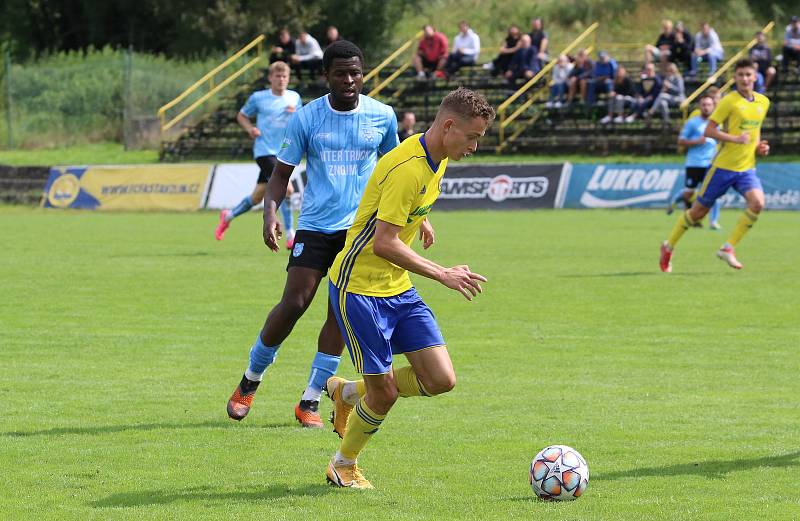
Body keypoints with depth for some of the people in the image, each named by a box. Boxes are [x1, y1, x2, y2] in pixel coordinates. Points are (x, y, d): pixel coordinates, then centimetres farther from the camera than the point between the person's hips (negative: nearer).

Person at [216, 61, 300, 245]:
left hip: (283, 153, 5)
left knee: (257, 198, 10)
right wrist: (250, 128, -8)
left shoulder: (294, 98, 7)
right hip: (264, 152, -5)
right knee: (286, 188, -20)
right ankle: (290, 236, -11)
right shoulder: (258, 98, -2)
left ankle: (229, 216, 35)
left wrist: (295, 114, -8)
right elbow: (241, 115, 12)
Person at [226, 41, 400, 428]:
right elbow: (281, 172, 2)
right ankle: (251, 379, 12)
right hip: (315, 225, -1)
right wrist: (270, 212, -14)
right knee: (294, 303, -10)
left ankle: (311, 400, 3)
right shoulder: (307, 118, -3)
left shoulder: (382, 116, 2)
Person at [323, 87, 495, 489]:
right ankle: (343, 466, 21)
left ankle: (349, 392, 22)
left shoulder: (436, 158, 4)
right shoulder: (407, 168, -25)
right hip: (358, 287, -9)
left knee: (441, 380, -2)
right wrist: (443, 275, -26)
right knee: (384, 394, -5)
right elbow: (384, 244, -28)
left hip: (398, 289, 9)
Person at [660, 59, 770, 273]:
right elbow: (708, 131, -14)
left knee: (757, 203, -22)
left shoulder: (763, 102, 8)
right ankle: (669, 247, 26)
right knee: (699, 210, 5)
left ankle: (728, 248, -12)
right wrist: (736, 139, -23)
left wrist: (759, 146, 7)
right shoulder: (729, 101, -11)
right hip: (724, 165, -4)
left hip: (747, 168, 4)